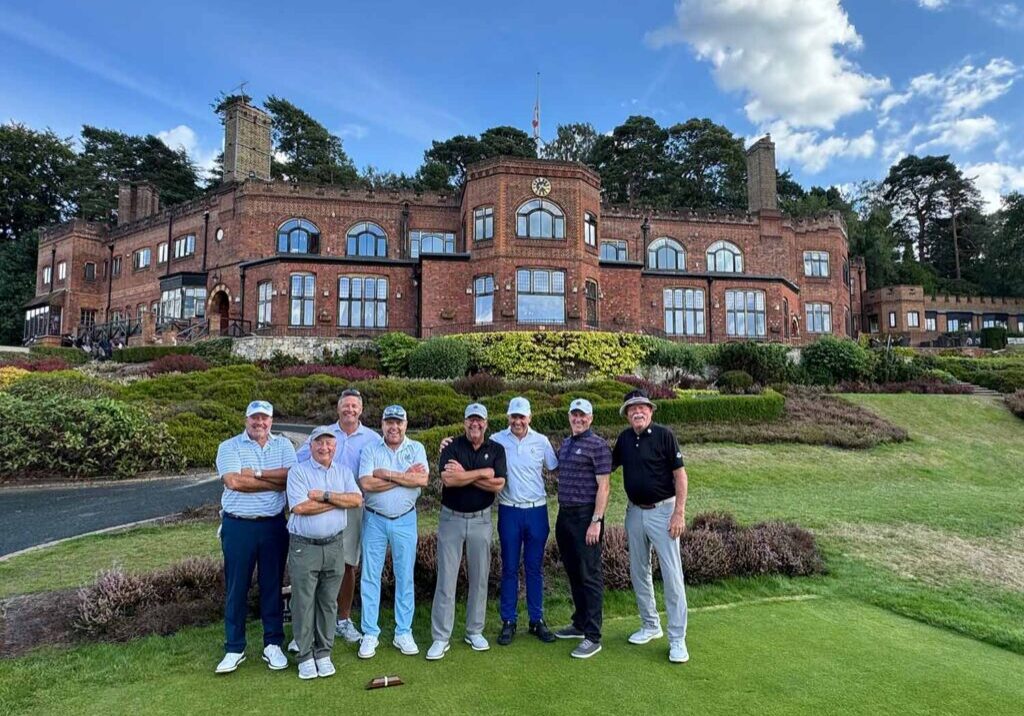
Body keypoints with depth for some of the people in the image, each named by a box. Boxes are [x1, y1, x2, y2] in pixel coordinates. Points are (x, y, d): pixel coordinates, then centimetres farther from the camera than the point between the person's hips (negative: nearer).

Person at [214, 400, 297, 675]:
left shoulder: (283, 444, 4)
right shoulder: (229, 447, -2)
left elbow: (292, 476, -10)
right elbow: (234, 482, -17)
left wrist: (256, 473, -15)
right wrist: (276, 482, -12)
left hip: (274, 525, 2)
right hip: (238, 526, -1)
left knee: (273, 586, 10)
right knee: (236, 588, 8)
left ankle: (273, 645, 24)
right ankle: (234, 649, 23)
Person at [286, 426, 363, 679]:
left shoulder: (344, 471, 7)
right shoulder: (298, 471, -5)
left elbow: (356, 499, -7)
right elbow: (300, 507, -18)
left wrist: (325, 496, -16)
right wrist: (339, 502, -11)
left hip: (334, 546, 3)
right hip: (304, 547, -3)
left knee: (328, 602, 11)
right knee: (304, 603, 4)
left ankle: (323, 653, 23)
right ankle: (305, 656, 18)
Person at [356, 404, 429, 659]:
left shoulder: (416, 448, 1)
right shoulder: (370, 450, 0)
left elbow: (422, 479, -15)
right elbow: (366, 484, -15)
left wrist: (387, 474, -16)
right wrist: (406, 477, -15)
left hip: (405, 520, 0)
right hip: (375, 520, 0)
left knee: (405, 576, 8)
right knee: (370, 576, 5)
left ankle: (403, 633, 21)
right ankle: (370, 634, 19)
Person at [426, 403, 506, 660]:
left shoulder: (496, 450, 0)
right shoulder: (452, 447, -6)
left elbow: (498, 484, -12)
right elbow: (448, 479, -23)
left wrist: (464, 475, -16)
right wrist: (483, 472, -17)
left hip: (480, 519, 2)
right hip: (451, 518, -2)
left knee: (480, 577, 10)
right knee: (446, 578, 1)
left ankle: (475, 632, 26)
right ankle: (441, 637, 11)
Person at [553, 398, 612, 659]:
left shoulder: (598, 445, -9)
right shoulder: (564, 444, 14)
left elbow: (603, 486, -13)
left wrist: (596, 521, -18)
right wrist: (561, 515, 16)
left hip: (586, 517, -8)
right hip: (564, 515, 8)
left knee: (590, 576, -2)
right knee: (573, 573, 16)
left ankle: (593, 637, 6)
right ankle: (580, 624, 30)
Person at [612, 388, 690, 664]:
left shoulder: (663, 435, -11)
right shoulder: (624, 438, 5)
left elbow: (680, 474, -11)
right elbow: (608, 465, 17)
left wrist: (679, 512, -17)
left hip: (662, 510, -6)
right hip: (635, 512, 6)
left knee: (672, 574, -2)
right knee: (638, 572, 14)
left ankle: (677, 639, 9)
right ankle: (650, 625, 32)